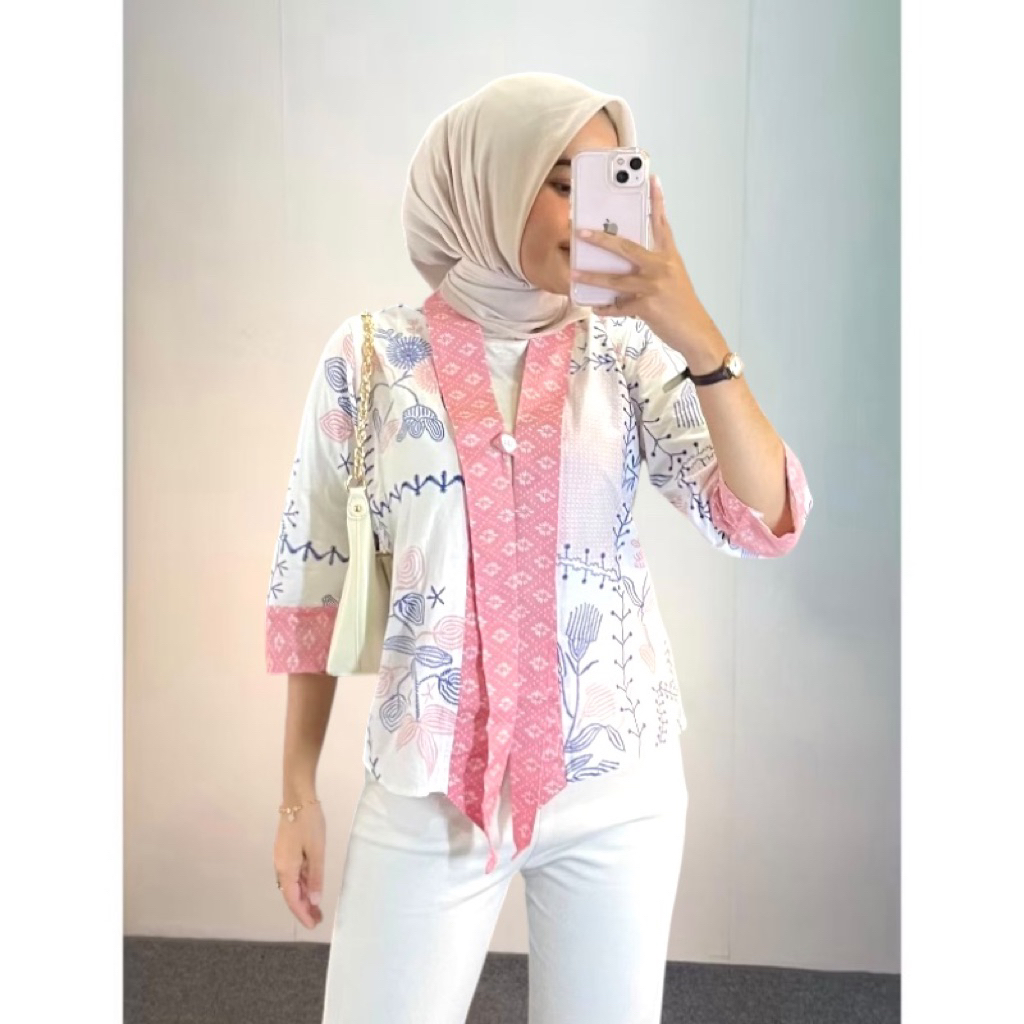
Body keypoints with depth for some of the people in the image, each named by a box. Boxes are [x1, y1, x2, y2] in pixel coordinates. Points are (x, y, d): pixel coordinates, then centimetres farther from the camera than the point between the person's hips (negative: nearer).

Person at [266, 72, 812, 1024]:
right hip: (428, 786, -1)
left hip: (619, 782, 2)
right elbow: (314, 577, 1)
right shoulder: (368, 356, -3)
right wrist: (298, 792, 3)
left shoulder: (628, 353, -1)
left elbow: (764, 523, -9)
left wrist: (701, 342, -22)